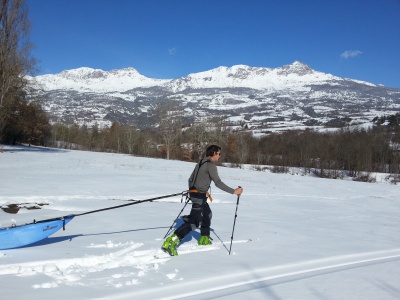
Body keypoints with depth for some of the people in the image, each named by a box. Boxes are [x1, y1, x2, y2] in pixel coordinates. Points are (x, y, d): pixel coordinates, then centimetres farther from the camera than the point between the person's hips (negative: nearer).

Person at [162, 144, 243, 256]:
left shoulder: (200, 163, 15)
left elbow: (190, 179, 20)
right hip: (200, 195, -10)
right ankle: (171, 242, -21)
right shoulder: (210, 165, -13)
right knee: (194, 222, -12)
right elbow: (218, 183, -19)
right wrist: (233, 191, -16)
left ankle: (204, 239, 39)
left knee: (207, 214, 27)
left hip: (194, 193, 10)